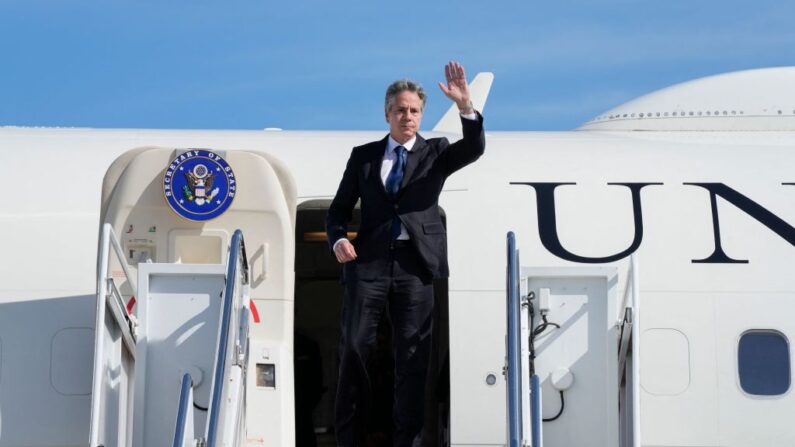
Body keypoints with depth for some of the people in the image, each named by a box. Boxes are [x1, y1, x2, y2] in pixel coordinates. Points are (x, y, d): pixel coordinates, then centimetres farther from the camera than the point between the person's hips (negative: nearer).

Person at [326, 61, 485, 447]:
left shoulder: (435, 153, 10)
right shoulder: (363, 156, 13)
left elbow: (473, 149, -9)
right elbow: (339, 209, 14)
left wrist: (465, 106, -25)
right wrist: (338, 240, -7)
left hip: (415, 264, -1)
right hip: (369, 262, 1)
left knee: (412, 356, 0)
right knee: (354, 349, 0)